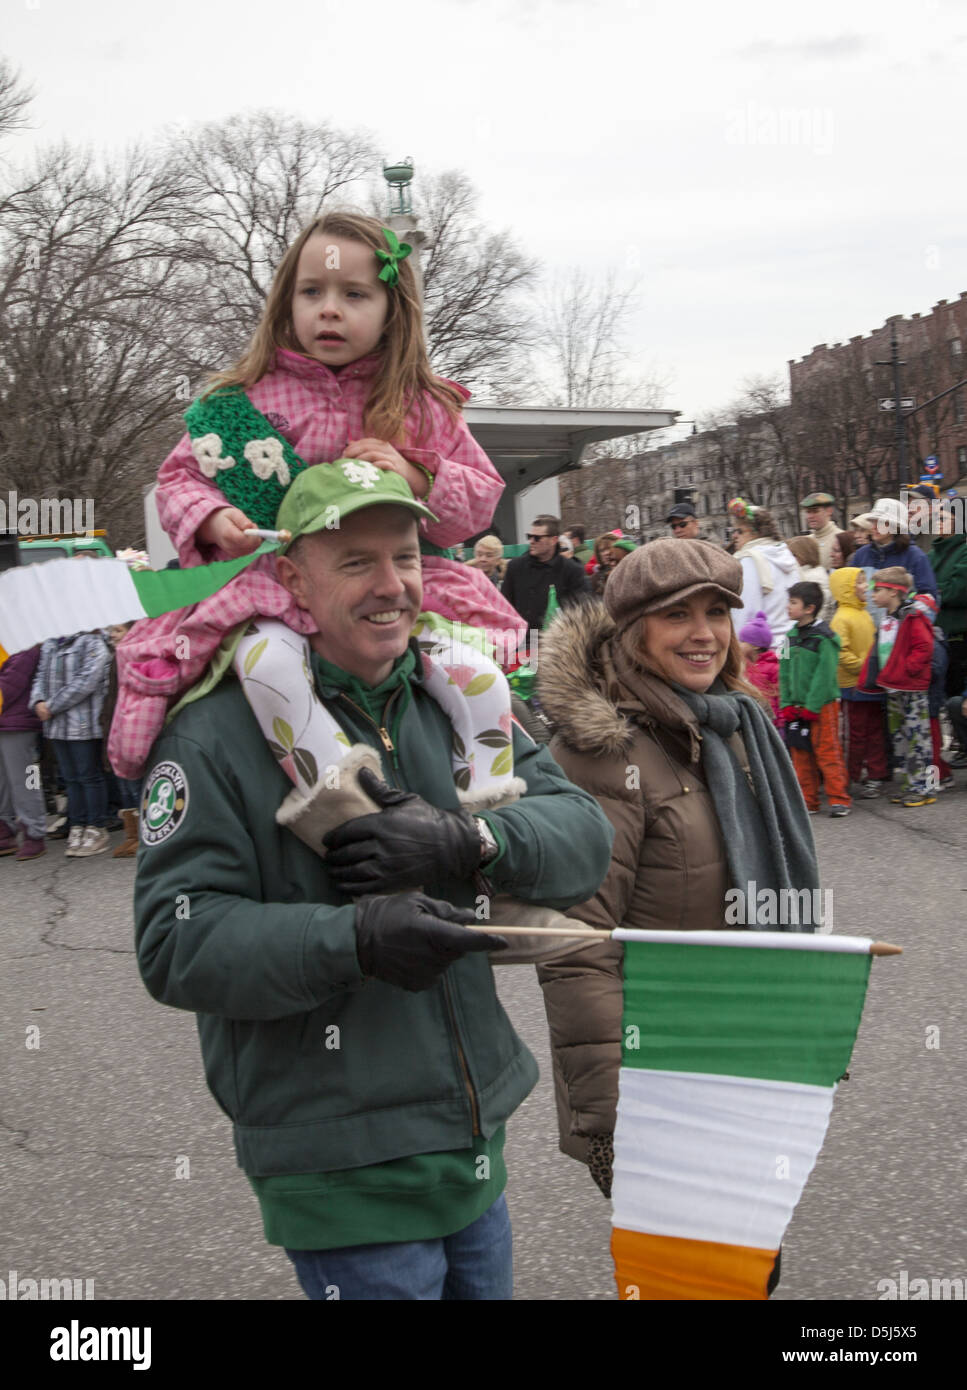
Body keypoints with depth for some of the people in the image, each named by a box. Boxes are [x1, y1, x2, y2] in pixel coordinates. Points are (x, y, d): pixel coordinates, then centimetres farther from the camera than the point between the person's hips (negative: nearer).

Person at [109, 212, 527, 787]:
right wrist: (212, 519, -14)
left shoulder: (426, 408, 7)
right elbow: (181, 476, 9)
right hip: (273, 584, -1)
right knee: (270, 654, -34)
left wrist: (417, 476, -10)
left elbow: (482, 497, 9)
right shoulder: (251, 397, 3)